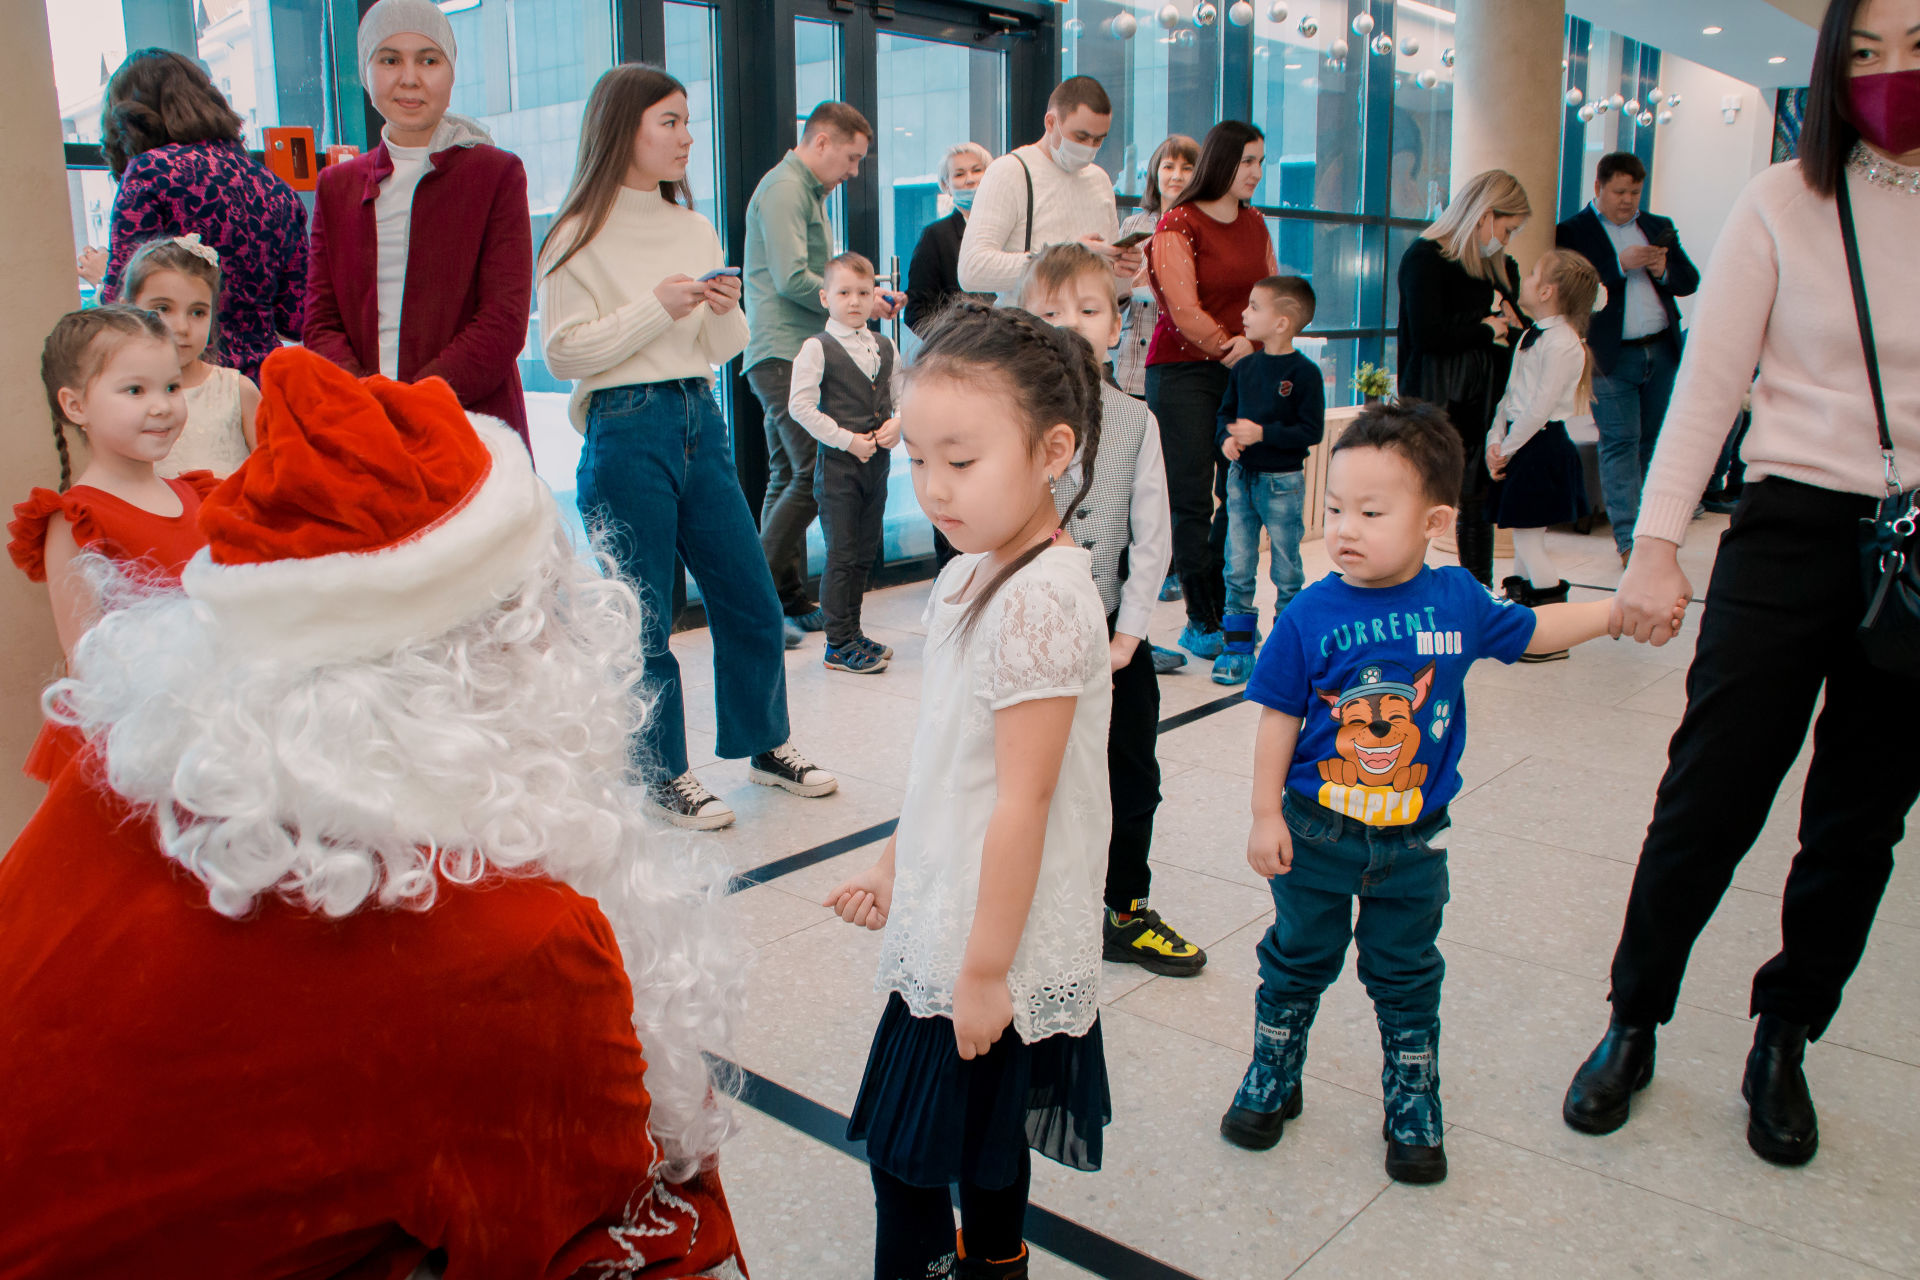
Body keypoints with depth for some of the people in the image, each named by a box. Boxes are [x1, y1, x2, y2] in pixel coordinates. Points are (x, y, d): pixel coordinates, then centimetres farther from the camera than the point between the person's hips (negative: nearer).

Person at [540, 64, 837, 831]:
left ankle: (765, 746, 28)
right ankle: (663, 775, 18)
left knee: (753, 604, 10)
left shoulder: (694, 228, 12)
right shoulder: (582, 235, -4)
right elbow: (563, 353, -10)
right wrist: (656, 308, -15)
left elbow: (723, 351, 14)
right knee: (642, 622, 2)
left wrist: (726, 311, -7)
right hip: (626, 431, -6)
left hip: (700, 421, 6)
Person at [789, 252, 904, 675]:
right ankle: (839, 644, 5)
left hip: (877, 461, 6)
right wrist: (847, 439, -14)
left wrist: (899, 422, -6)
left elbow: (904, 395, 16)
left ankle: (852, 632, 24)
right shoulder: (817, 348, -6)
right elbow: (801, 406, -11)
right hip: (838, 462, -6)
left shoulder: (884, 347, 11)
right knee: (842, 555, -3)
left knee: (866, 552, 12)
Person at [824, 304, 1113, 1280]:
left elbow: (1022, 803, -23)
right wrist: (895, 863, 18)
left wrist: (983, 969, -18)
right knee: (983, 1144, 24)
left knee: (910, 1156, 6)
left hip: (989, 954, -8)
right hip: (944, 929, 8)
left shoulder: (1040, 600, -25)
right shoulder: (975, 575, 4)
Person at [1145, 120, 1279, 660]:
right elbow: (1184, 311, -13)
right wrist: (1232, 349, -9)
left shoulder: (1254, 223, 15)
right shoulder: (1178, 224, -5)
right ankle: (1200, 623, 3)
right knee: (1192, 501, -4)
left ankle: (1226, 610, 12)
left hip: (1245, 372, 6)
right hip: (1184, 372, -6)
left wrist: (1258, 345, -5)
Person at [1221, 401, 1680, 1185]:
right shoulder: (1311, 615, -14)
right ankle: (1271, 1082, 35)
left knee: (1407, 978, 15)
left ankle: (1413, 1110, 34)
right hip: (1316, 832, -1)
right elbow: (1279, 718, -9)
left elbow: (1530, 630, 12)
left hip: (1412, 840, 2)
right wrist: (1266, 816, -9)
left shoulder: (1457, 600, -7)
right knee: (1298, 961, 14)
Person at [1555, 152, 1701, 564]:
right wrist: (1620, 264, -19)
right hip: (1612, 356, -5)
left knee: (1653, 441, 10)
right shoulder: (1573, 231, -1)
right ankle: (1627, 538, -5)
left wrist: (1664, 270, -6)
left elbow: (1690, 282, 14)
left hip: (1662, 352, 5)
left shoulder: (1660, 227, 16)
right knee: (1620, 444, -6)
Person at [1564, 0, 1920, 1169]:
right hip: (1796, 533, -2)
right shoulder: (1785, 205, -1)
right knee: (1709, 803, -1)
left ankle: (1784, 1048, 29)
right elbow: (1709, 381, -4)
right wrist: (1658, 544, -13)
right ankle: (1632, 1025, 20)